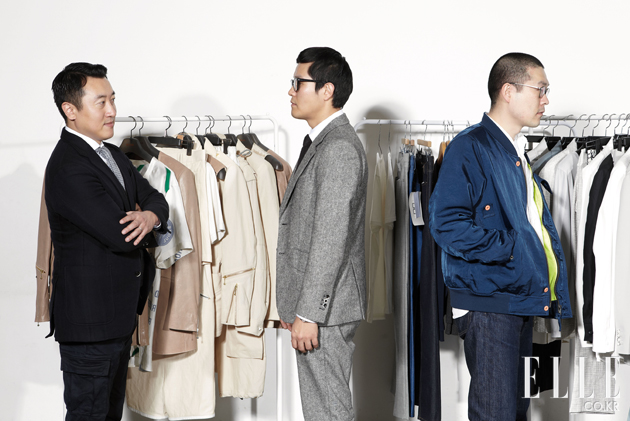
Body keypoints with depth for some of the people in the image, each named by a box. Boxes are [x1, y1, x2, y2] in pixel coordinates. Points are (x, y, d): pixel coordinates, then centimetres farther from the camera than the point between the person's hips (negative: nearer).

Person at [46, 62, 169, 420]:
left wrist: (150, 215, -15)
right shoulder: (69, 168, -21)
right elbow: (120, 237, -26)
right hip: (89, 315, -10)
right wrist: (149, 228, -3)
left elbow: (156, 199, 9)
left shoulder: (113, 156, 12)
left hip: (119, 313, 10)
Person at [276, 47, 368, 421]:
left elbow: (330, 239, -22)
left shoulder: (339, 148, -17)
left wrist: (307, 313, -22)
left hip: (324, 307, -11)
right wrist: (293, 304, 20)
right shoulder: (321, 142, 17)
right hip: (314, 303, 11)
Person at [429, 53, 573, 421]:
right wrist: (509, 248, -17)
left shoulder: (519, 154, 20)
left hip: (522, 300, 9)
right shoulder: (471, 147, -10)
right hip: (488, 302, -9)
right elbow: (447, 222, -20)